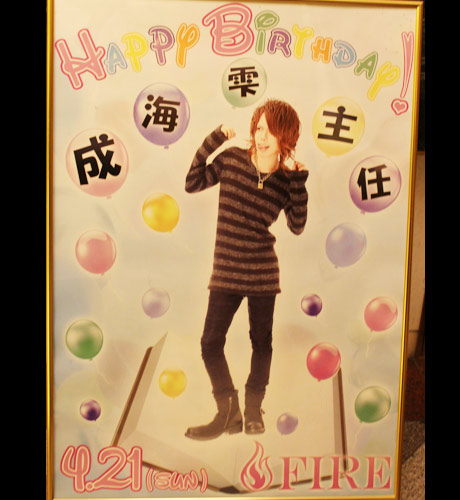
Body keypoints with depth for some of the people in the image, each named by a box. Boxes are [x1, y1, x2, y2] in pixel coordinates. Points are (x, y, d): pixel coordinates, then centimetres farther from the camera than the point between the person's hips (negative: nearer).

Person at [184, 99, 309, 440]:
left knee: (261, 342, 11)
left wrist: (299, 181, -13)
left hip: (263, 273, 0)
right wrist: (214, 140, -6)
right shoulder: (231, 159, 0)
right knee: (211, 343, 0)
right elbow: (193, 184, -1)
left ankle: (253, 409, 32)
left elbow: (297, 226, -7)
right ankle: (228, 412, 19)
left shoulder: (287, 178, -1)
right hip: (226, 271, 0)